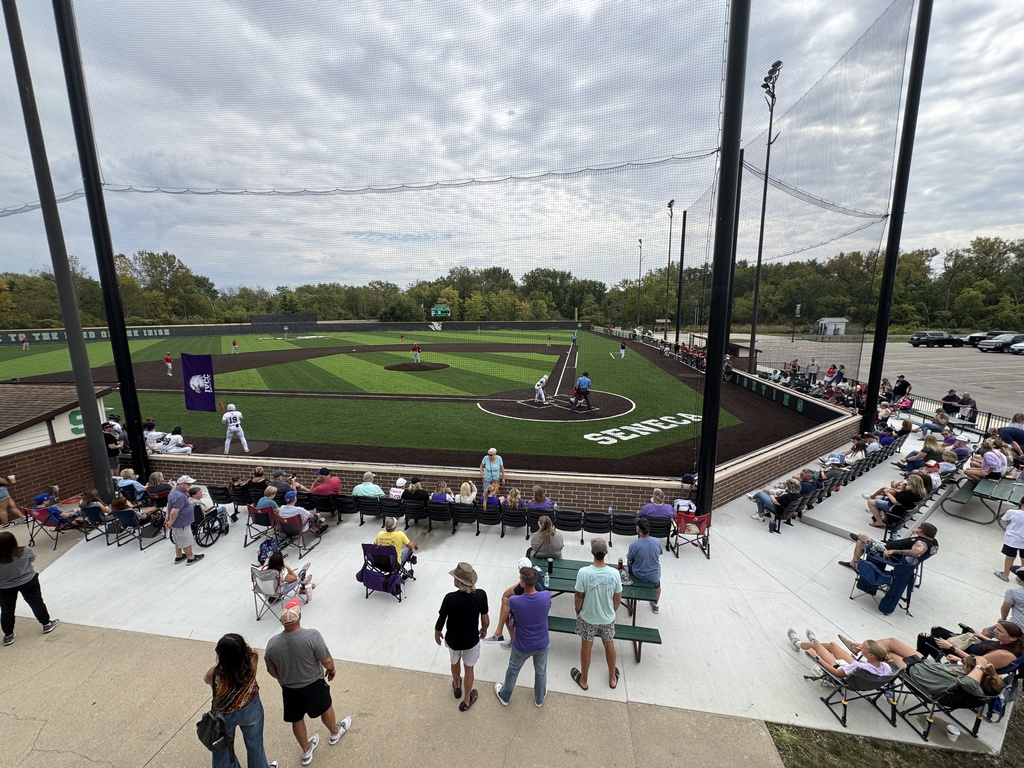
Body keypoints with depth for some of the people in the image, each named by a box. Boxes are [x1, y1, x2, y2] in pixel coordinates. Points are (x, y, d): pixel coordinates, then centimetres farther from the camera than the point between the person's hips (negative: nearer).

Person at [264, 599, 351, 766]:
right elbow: (327, 661, -22)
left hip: (289, 690, 2)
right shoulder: (312, 636, -33)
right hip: (313, 686, -2)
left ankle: (306, 752, 48)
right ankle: (335, 733, 52)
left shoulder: (272, 643, -21)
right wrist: (332, 669, 1)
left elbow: (271, 670, -3)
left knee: (297, 720, 27)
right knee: (326, 709, 27)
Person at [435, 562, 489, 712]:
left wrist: (437, 634, 5)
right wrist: (484, 630, 9)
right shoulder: (481, 595, -26)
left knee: (455, 663, 32)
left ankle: (456, 686, 57)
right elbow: (485, 621, -13)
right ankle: (466, 700, 44)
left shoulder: (450, 598, -31)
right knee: (469, 668, 26)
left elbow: (440, 622, -16)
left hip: (452, 640, 0)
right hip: (471, 640, 0)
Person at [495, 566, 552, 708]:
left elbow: (509, 613, -7)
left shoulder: (514, 601, -33)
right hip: (542, 644, 1)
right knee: (540, 671, 30)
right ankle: (539, 699, 53)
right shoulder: (546, 596, -27)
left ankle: (504, 696, 52)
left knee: (513, 670, 28)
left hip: (522, 646, -1)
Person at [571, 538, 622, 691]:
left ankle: (584, 680, 40)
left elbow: (579, 597, -16)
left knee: (586, 647, 20)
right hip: (608, 618, 2)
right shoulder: (614, 573, -22)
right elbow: (618, 599, -9)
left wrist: (577, 611, 5)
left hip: (588, 617, -1)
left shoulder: (583, 572, -28)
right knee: (609, 645, 26)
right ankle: (612, 678, 47)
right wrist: (612, 611, 11)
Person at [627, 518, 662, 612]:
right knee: (657, 585, 38)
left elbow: (629, 562, -10)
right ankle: (655, 604, 56)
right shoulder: (657, 542, -19)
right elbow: (658, 556, 1)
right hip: (654, 575, 2)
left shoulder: (634, 545, -27)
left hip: (638, 575, -2)